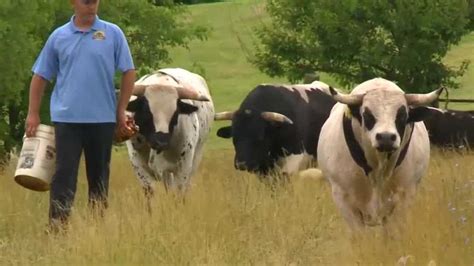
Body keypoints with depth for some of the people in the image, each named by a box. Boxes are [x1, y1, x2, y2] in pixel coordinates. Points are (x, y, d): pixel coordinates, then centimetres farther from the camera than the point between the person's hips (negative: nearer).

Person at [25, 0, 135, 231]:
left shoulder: (112, 34, 1)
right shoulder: (58, 37, 4)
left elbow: (128, 72, 3)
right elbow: (40, 77, 10)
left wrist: (121, 111, -1)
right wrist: (33, 114, 5)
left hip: (102, 119, 0)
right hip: (67, 117, 0)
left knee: (99, 175, 9)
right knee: (64, 173, -7)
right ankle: (57, 227, -11)